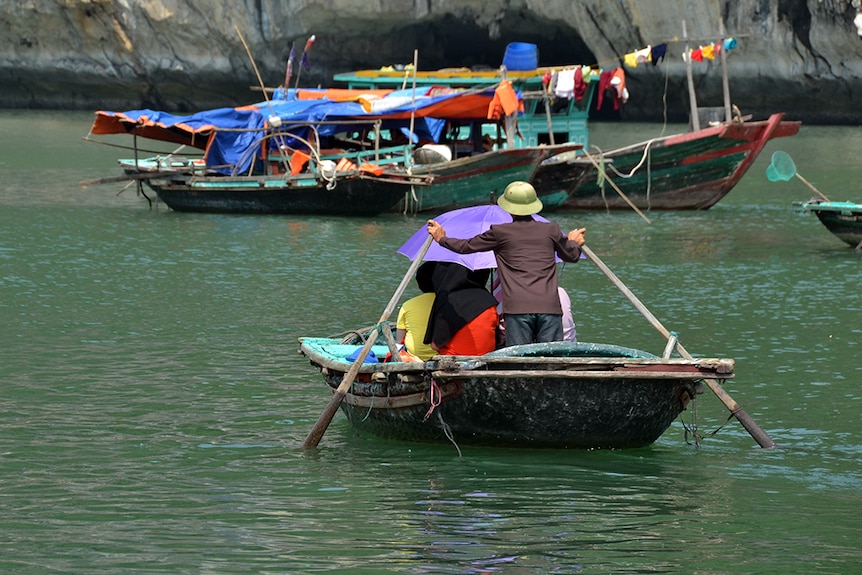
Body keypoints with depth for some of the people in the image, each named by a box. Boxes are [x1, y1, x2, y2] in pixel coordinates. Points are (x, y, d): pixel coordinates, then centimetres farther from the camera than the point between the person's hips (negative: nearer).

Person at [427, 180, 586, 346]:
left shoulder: (500, 233, 6)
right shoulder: (552, 230, 12)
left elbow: (466, 246, 18)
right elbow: (572, 256, 28)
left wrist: (442, 239, 37)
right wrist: (573, 242, 53)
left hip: (518, 309, -2)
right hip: (549, 307, 2)